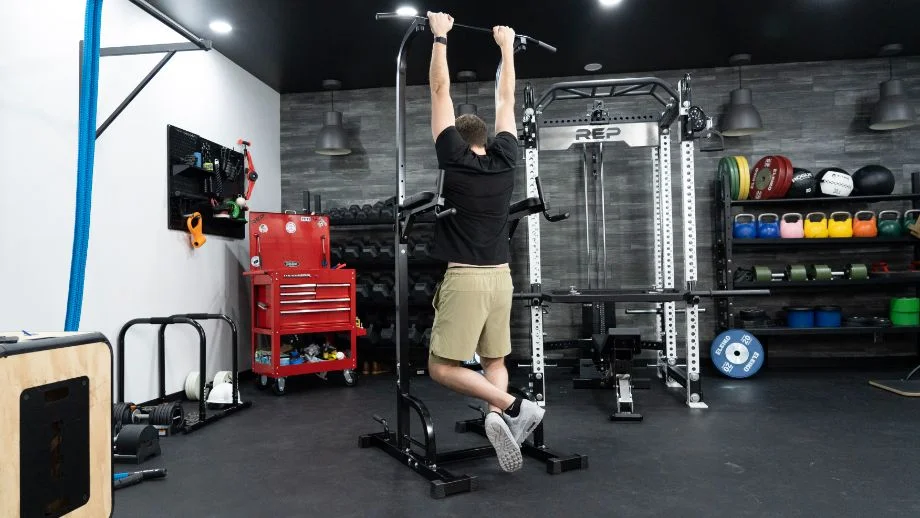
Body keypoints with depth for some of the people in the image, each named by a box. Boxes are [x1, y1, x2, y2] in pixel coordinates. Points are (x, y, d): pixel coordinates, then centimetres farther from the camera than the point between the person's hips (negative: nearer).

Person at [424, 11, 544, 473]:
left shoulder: (454, 159, -3)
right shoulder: (505, 160, 9)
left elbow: (441, 91, 1)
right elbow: (506, 99, 18)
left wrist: (440, 37, 9)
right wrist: (506, 46, 26)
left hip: (465, 279, -6)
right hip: (500, 277, 6)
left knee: (442, 367, -3)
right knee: (494, 361, 13)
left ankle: (514, 407, -15)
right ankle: (501, 418, -1)